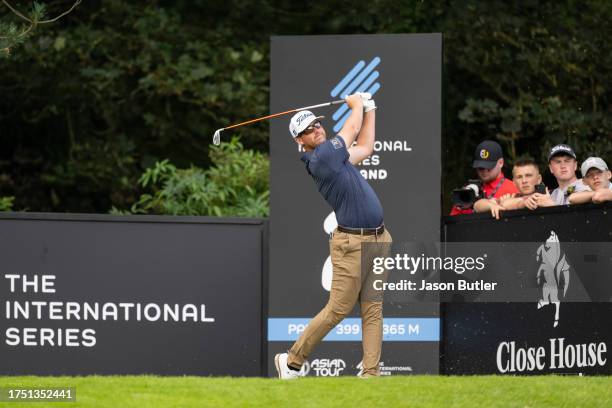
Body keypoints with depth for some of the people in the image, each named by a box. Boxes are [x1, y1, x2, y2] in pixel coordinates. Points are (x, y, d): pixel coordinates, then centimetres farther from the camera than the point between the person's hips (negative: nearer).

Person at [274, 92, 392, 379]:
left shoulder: (332, 155, 12)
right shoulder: (320, 159, -15)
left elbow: (365, 147, 28)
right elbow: (353, 128, -2)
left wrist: (369, 108, 26)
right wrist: (357, 105, 18)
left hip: (378, 239, 9)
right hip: (352, 244, -9)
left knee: (373, 309, 3)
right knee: (338, 309, -5)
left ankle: (370, 373, 1)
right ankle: (292, 361, 8)